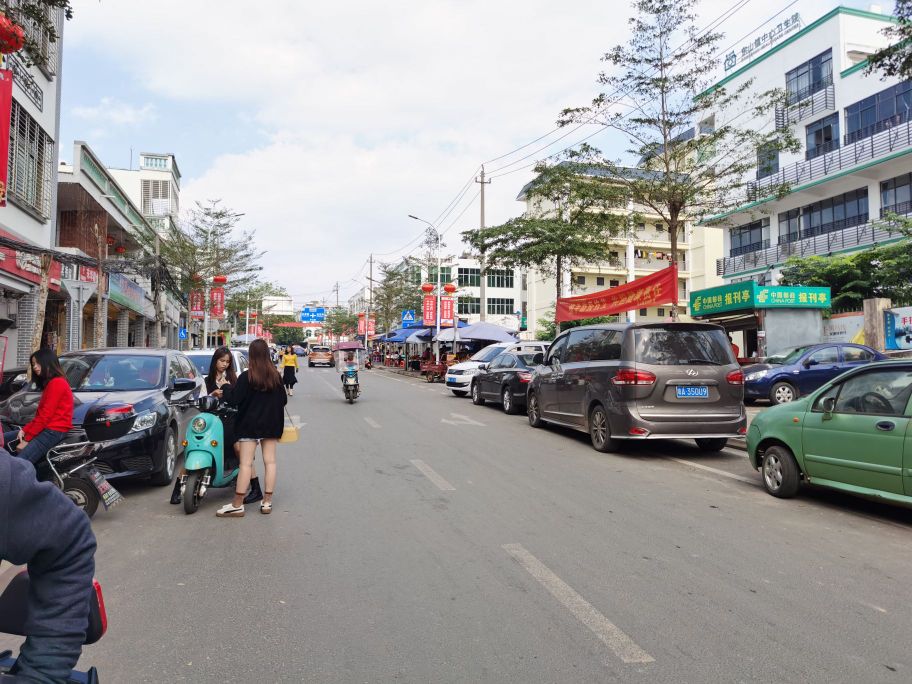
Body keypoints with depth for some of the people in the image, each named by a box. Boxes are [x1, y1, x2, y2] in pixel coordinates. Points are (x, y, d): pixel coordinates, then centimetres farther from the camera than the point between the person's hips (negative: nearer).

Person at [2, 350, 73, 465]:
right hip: (46, 427, 11)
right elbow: (40, 413, 17)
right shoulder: (49, 383, 20)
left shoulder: (57, 383, -14)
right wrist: (24, 430, 5)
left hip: (54, 430, -11)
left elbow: (45, 416, -17)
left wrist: (27, 439, -12)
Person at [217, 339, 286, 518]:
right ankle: (267, 502, 12)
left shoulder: (246, 377, -12)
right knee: (270, 461, 8)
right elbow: (283, 400, 8)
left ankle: (237, 505, 1)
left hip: (250, 425, -4)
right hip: (271, 425, 4)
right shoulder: (275, 376, 2)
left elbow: (234, 400, -15)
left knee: (246, 464, -3)